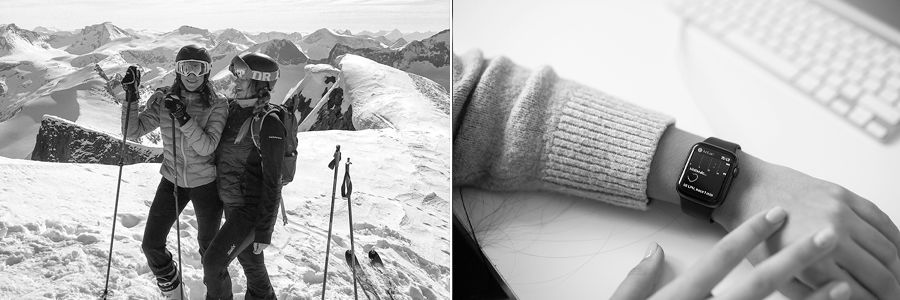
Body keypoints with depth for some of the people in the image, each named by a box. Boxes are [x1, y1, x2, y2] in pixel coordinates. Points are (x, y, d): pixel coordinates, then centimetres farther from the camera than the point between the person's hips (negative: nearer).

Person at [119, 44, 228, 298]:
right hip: (172, 181, 3)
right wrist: (131, 97, -20)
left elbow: (207, 147, -23)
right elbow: (133, 131, -9)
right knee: (151, 245, 4)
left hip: (206, 184, -3)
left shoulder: (217, 105, -14)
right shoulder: (162, 101, -5)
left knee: (209, 248, 12)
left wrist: (184, 117, -34)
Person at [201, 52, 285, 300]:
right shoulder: (233, 110, 2)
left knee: (213, 262, -11)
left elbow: (272, 182, -20)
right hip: (231, 203, 8)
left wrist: (264, 231, -20)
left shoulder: (269, 125, -22)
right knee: (250, 263, 19)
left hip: (253, 208, -8)